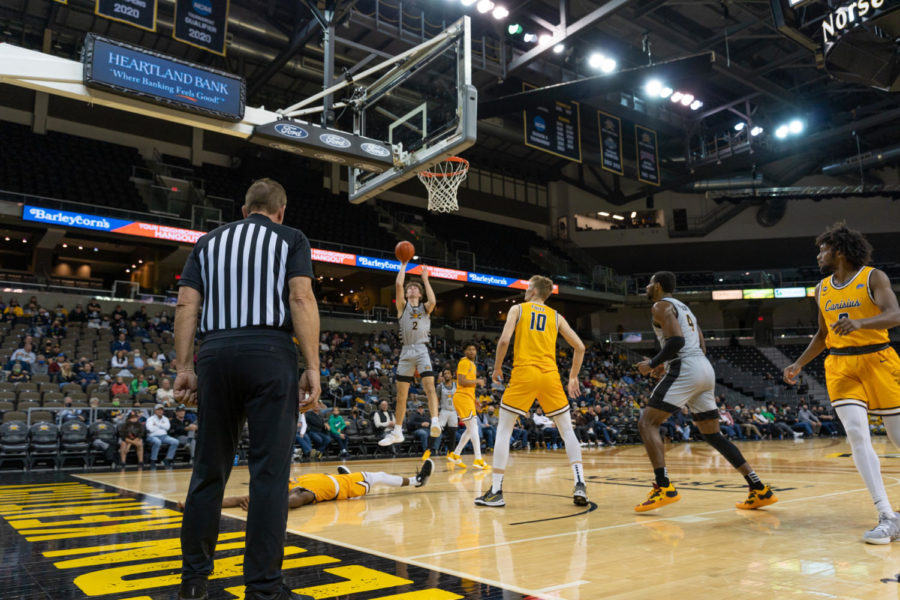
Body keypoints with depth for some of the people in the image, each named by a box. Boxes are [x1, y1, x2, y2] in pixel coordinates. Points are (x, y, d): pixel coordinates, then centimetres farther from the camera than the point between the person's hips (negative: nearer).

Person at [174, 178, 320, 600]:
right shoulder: (291, 238, 10)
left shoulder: (209, 241, 20)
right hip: (269, 351, -4)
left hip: (215, 354, 4)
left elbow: (186, 305, 10)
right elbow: (301, 299, -4)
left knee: (209, 469, 13)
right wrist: (312, 367, -7)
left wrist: (184, 367, 9)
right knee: (269, 471, -1)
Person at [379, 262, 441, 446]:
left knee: (429, 386, -20)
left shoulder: (425, 307, 13)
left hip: (422, 350, -1)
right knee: (401, 394, 6)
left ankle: (435, 423, -29)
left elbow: (433, 301, -10)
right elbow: (398, 284, 0)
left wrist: (425, 279, 1)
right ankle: (397, 432, 16)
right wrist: (403, 265, 9)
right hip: (406, 351, 1)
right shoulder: (403, 306, 13)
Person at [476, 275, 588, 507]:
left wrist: (497, 369, 7)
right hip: (550, 375, 3)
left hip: (523, 373, -2)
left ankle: (496, 491, 3)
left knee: (503, 429, 7)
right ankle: (580, 485, 3)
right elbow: (579, 347, 13)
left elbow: (504, 340, -6)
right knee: (567, 430, 14)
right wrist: (573, 377, 22)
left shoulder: (517, 309, 9)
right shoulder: (556, 316, 17)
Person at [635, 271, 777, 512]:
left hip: (685, 370, -9)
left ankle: (664, 488, -20)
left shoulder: (661, 306, -1)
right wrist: (667, 366, 25)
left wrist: (652, 364, -6)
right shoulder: (683, 307, 27)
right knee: (713, 435, 15)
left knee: (647, 422, -8)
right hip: (705, 369, 9)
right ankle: (759, 489, 13)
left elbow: (676, 341, -18)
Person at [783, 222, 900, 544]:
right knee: (857, 435, -14)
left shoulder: (873, 277, -4)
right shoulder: (822, 288, 12)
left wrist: (860, 323, -38)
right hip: (840, 367, 4)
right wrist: (798, 364, 12)